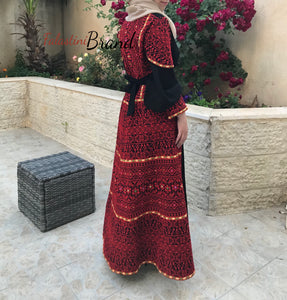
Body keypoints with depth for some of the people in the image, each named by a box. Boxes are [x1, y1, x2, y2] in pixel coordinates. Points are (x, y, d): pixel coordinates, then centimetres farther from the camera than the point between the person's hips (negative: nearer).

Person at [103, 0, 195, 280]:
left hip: (131, 108, 8)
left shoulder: (127, 25, 13)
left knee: (132, 176, 15)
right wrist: (180, 113, -14)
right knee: (161, 178, 2)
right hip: (155, 114, -8)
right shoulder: (157, 23, -12)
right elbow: (164, 76, -18)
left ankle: (127, 246, 33)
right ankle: (162, 249, 19)